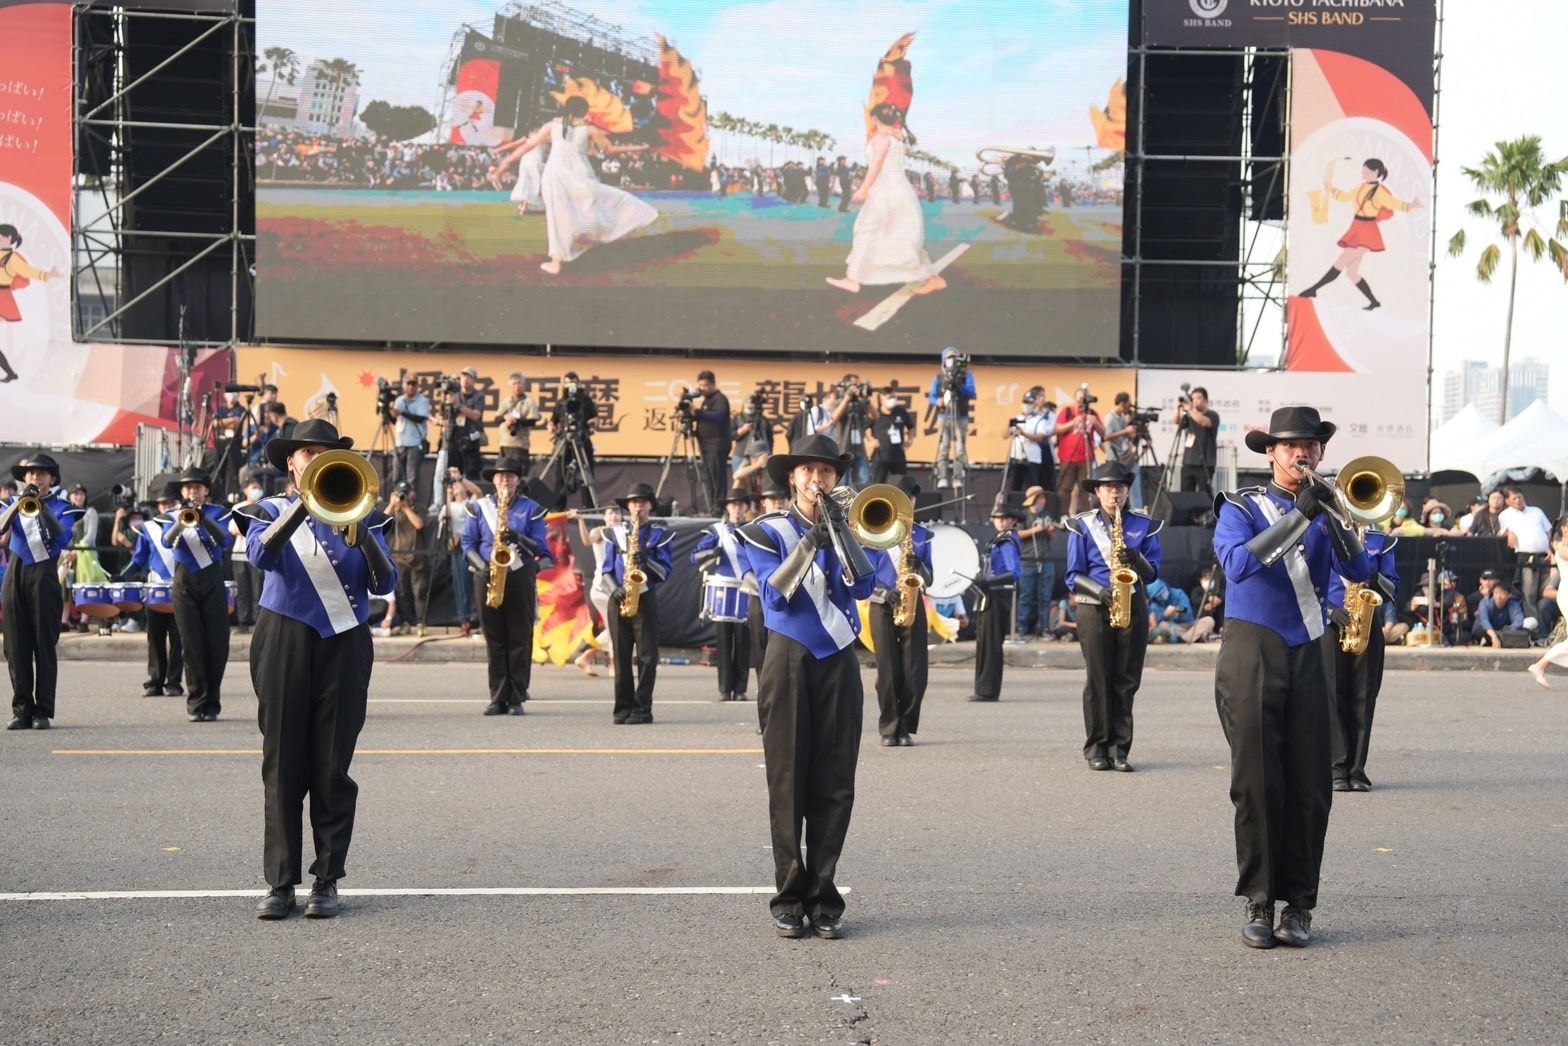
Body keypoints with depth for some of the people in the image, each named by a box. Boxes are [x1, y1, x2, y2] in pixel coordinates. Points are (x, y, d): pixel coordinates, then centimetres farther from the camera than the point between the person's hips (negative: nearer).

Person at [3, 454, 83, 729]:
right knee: (16, 645, 1)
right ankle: (21, 709, 6)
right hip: (16, 574, 3)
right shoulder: (12, 504, 13)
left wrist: (42, 508, -19)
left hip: (44, 576, -2)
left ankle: (43, 711, -1)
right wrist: (21, 501, -16)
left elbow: (63, 539, -12)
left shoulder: (62, 508, 6)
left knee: (44, 645, -3)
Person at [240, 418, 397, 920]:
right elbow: (261, 554, -15)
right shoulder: (272, 511, 9)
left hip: (344, 645, 1)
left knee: (333, 766, -1)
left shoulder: (360, 515, 10)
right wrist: (304, 504, -24)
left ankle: (327, 880, 5)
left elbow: (384, 583, -1)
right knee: (282, 765, -2)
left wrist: (361, 535, -17)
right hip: (284, 640, 0)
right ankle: (280, 881, 2)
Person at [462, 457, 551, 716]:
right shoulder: (480, 507, 10)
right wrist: (481, 565, -8)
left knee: (520, 639, -1)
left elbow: (539, 546, 1)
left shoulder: (531, 509, 5)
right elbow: (468, 542, 9)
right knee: (494, 640, 2)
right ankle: (498, 698, 4)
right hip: (488, 578, 1)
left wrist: (517, 538, -18)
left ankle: (517, 698, 2)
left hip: (520, 578, -1)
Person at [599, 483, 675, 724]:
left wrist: (646, 560, -19)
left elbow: (666, 571, -1)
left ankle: (643, 708, -2)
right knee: (621, 656, 2)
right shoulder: (616, 534, 12)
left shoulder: (660, 535, 5)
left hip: (646, 599, -2)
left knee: (647, 656, -5)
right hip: (619, 600, 2)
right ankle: (623, 706, 6)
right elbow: (607, 569, 10)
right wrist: (615, 589, -8)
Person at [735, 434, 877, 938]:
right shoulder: (768, 531, 5)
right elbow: (775, 593, -10)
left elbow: (863, 586, -5)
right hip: (789, 662, -2)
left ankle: (824, 897, 4)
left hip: (838, 663, 2)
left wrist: (840, 529, -13)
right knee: (788, 783, -2)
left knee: (834, 786, 0)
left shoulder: (846, 528, 12)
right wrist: (811, 539, -17)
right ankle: (789, 898, 3)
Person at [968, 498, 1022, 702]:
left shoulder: (1006, 543, -13)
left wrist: (989, 582, -27)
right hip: (989, 597, 10)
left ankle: (988, 691, -5)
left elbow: (1015, 573, -22)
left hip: (998, 598, -10)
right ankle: (984, 690, 19)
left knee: (990, 643, -7)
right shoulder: (999, 541, 16)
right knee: (984, 643, 13)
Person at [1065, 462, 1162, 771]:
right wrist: (1101, 591, -15)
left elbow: (1153, 574, 6)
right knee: (1098, 680, -4)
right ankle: (1096, 748, 2)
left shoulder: (1144, 525, 10)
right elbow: (1074, 576, 2)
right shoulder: (1082, 525, 5)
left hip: (1134, 608, 2)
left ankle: (1119, 748, 4)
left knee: (1127, 681, 0)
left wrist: (1137, 559, -15)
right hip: (1095, 608, -2)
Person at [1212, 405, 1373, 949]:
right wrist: (1298, 515, -22)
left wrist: (1336, 516, -17)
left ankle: (1298, 905, 7)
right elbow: (1238, 564, -18)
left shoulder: (1326, 512, 12)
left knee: (1309, 786, -1)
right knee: (1257, 783, -5)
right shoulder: (1242, 507, 3)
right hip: (1252, 653, -3)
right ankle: (1258, 903, 3)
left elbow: (1358, 572, -3)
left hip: (1306, 655, 3)